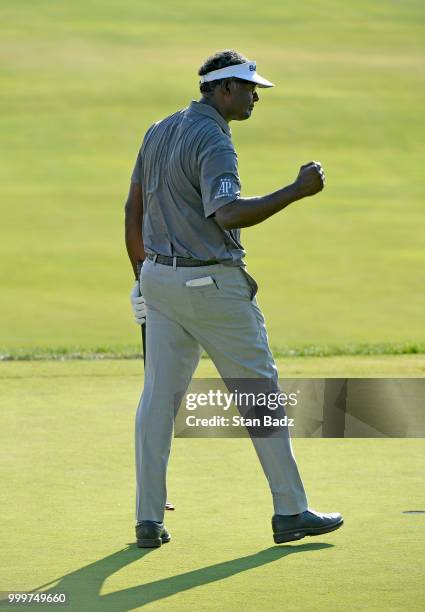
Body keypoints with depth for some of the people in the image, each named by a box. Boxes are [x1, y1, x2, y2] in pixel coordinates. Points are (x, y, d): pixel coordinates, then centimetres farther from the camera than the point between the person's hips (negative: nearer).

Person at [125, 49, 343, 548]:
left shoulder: (158, 132, 11)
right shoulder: (214, 141, -16)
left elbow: (133, 209, 16)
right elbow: (228, 213, -31)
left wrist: (143, 276, 23)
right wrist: (297, 190, -27)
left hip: (159, 278, 8)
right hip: (211, 283, -8)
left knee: (158, 397, 7)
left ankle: (149, 520, 4)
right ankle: (291, 512, 6)